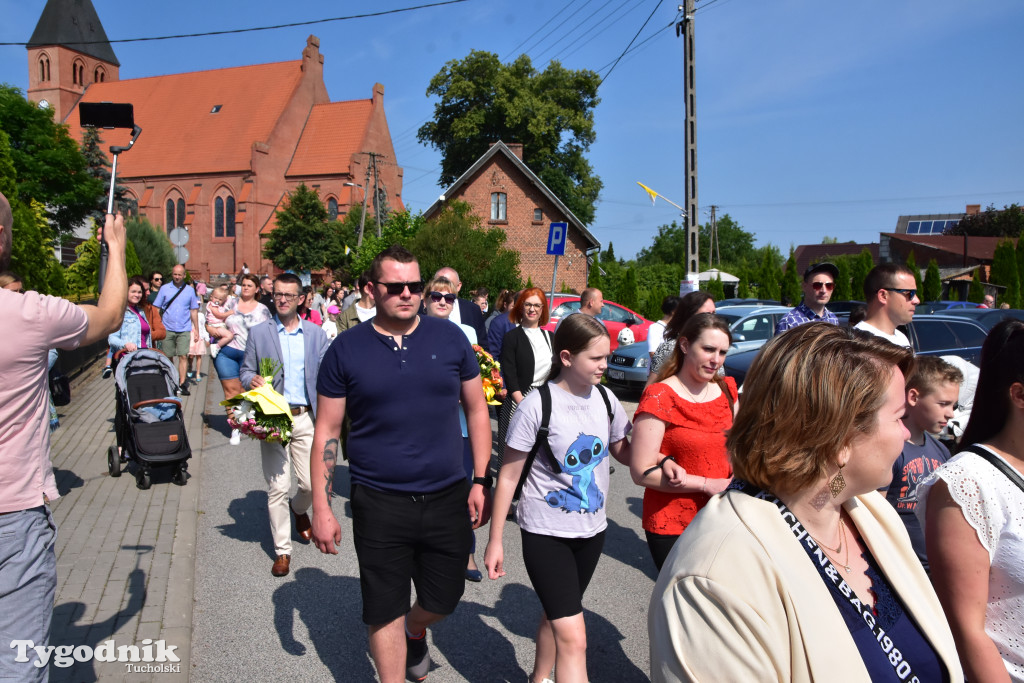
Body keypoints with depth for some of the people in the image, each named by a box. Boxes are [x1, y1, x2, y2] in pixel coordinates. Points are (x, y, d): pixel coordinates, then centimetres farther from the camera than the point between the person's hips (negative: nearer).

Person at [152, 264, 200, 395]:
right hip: (167, 329, 0)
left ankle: (182, 384, -10)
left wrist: (196, 329, 8)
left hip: (184, 330, 0)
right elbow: (157, 309, 5)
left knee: (183, 356, -9)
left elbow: (194, 311, 11)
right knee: (168, 358, 7)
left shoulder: (190, 290, 7)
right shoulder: (164, 289, 5)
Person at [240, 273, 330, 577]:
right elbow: (245, 371, 8)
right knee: (278, 487, 0)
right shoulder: (258, 333, 5)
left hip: (306, 418, 1)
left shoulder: (315, 333, 7)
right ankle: (282, 550, 14)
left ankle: (299, 509, 40)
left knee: (311, 482, 3)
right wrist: (252, 380, -16)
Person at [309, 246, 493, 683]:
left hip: (447, 498, 2)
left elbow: (477, 410, 5)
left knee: (444, 597, 17)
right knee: (384, 611, 9)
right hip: (379, 504, -1)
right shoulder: (347, 349, -4)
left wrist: (481, 480, 0)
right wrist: (321, 508, -3)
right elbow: (326, 431, 0)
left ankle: (415, 630, 51)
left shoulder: (450, 338, -1)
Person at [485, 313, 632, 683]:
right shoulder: (537, 405, -17)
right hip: (546, 533, -5)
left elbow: (623, 453, 13)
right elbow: (508, 476, -11)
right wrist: (495, 540, -8)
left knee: (556, 615, 24)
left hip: (591, 529, 6)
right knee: (573, 638, -9)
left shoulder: (606, 400, -2)